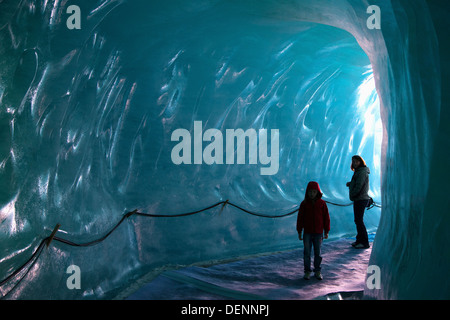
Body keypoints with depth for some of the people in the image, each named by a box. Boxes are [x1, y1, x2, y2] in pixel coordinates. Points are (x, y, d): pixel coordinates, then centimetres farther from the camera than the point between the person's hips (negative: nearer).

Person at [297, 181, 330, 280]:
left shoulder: (322, 203, -2)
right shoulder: (304, 204, -2)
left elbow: (326, 217, 3)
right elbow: (300, 218, 2)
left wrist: (326, 231, 3)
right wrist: (299, 231, 1)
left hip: (318, 233, 0)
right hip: (307, 233, 0)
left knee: (318, 253, 8)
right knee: (307, 253, 2)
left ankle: (317, 271, 20)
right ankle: (307, 271, 12)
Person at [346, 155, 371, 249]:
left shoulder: (362, 172, -14)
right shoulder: (358, 171, 18)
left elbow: (359, 186, -19)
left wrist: (352, 195, -10)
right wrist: (350, 184, 4)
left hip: (361, 199, -10)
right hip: (358, 199, 10)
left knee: (359, 221, -9)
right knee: (358, 220, 14)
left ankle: (365, 243, -6)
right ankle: (359, 240, 22)